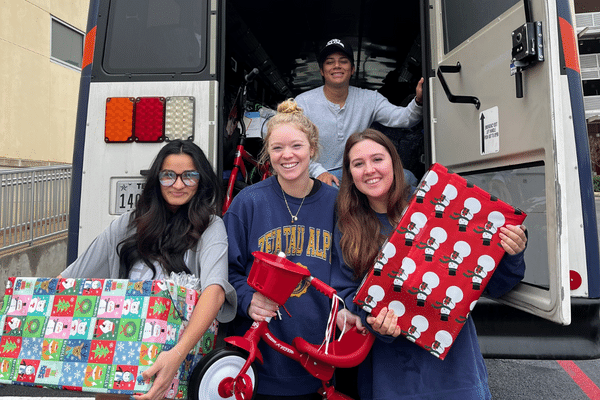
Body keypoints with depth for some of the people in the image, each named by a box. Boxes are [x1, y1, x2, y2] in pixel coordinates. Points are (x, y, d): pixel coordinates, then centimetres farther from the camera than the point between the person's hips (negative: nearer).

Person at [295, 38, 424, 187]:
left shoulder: (369, 99, 5)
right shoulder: (303, 102, -2)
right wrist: (319, 172, -22)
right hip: (318, 177, -4)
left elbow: (401, 118, -8)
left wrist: (419, 101, -31)